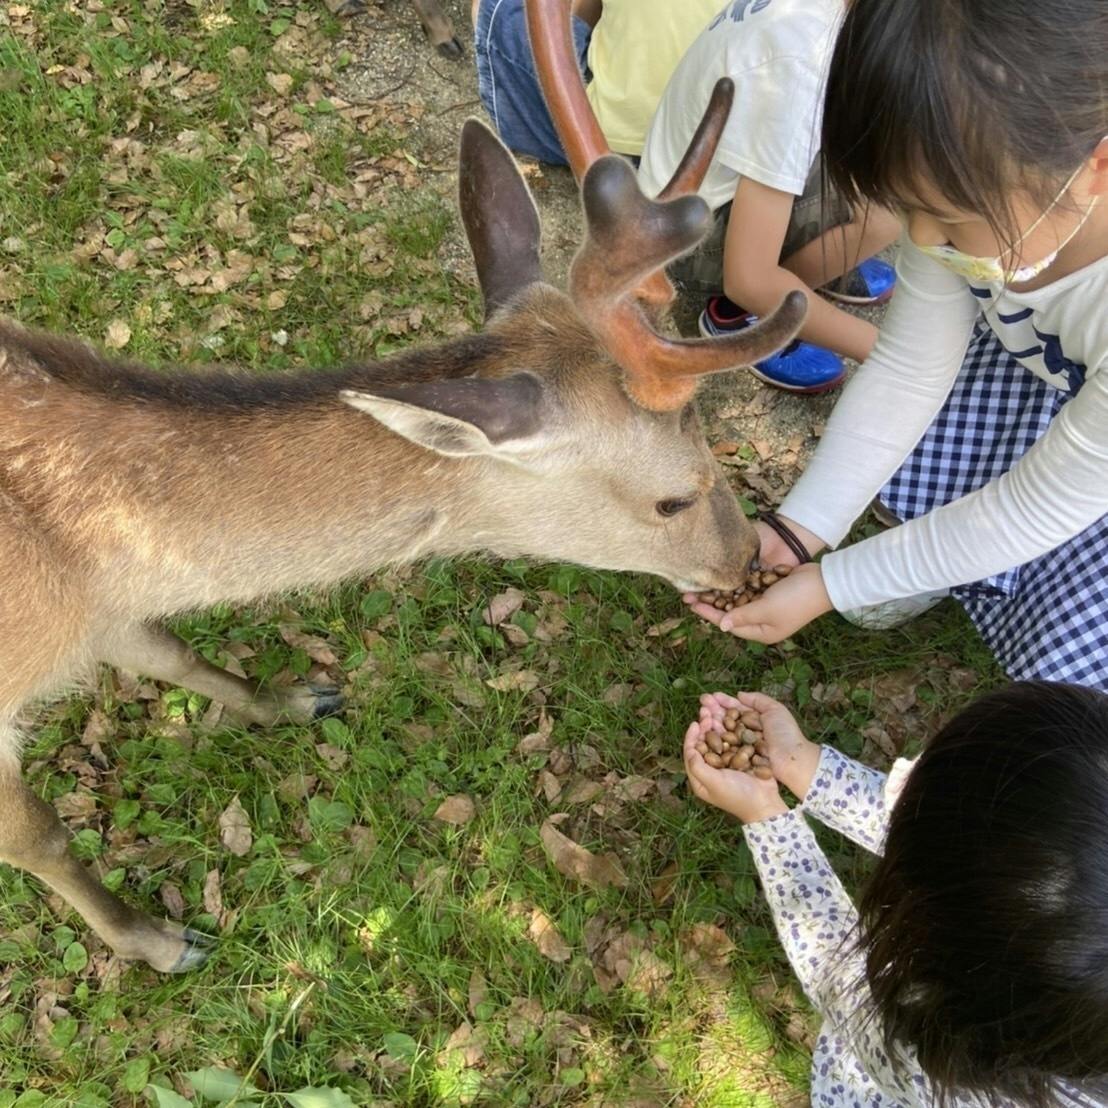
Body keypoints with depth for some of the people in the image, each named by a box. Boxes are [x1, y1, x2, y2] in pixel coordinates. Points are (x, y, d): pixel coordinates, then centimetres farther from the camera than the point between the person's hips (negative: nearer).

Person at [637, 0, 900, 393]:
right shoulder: (802, 65, -34)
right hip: (686, 235, -8)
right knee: (883, 207, -27)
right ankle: (734, 315, -6)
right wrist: (883, 350, -25)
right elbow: (748, 281, -33)